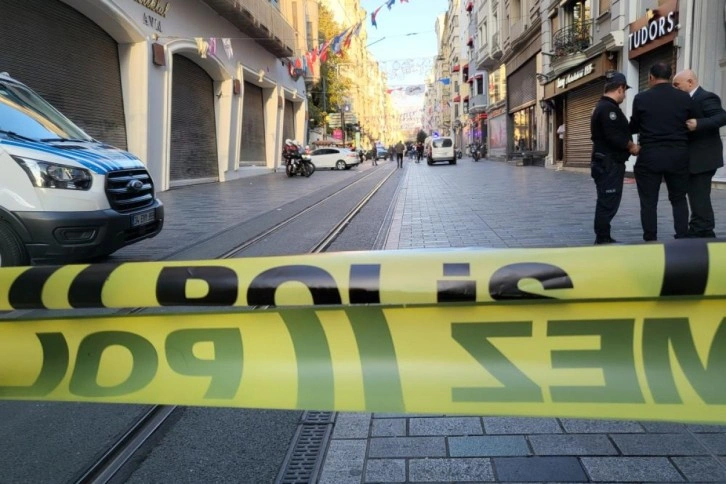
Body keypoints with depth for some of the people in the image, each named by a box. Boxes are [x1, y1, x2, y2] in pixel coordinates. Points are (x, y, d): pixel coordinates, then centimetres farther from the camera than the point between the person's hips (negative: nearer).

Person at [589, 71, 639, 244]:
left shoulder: (603, 106, 18)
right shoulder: (608, 108, -16)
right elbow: (614, 136, -23)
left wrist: (628, 145, 8)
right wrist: (631, 146, -8)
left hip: (607, 163, 11)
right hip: (609, 164, -11)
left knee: (607, 202, 14)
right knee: (608, 203, -7)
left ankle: (603, 238, 20)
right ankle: (603, 239, -2)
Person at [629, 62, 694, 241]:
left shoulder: (641, 98, -5)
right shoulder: (685, 98, 1)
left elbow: (634, 127, 4)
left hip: (650, 156, -2)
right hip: (678, 155, 2)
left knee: (649, 201, 4)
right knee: (679, 199, 14)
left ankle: (650, 241, 5)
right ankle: (682, 239, 12)